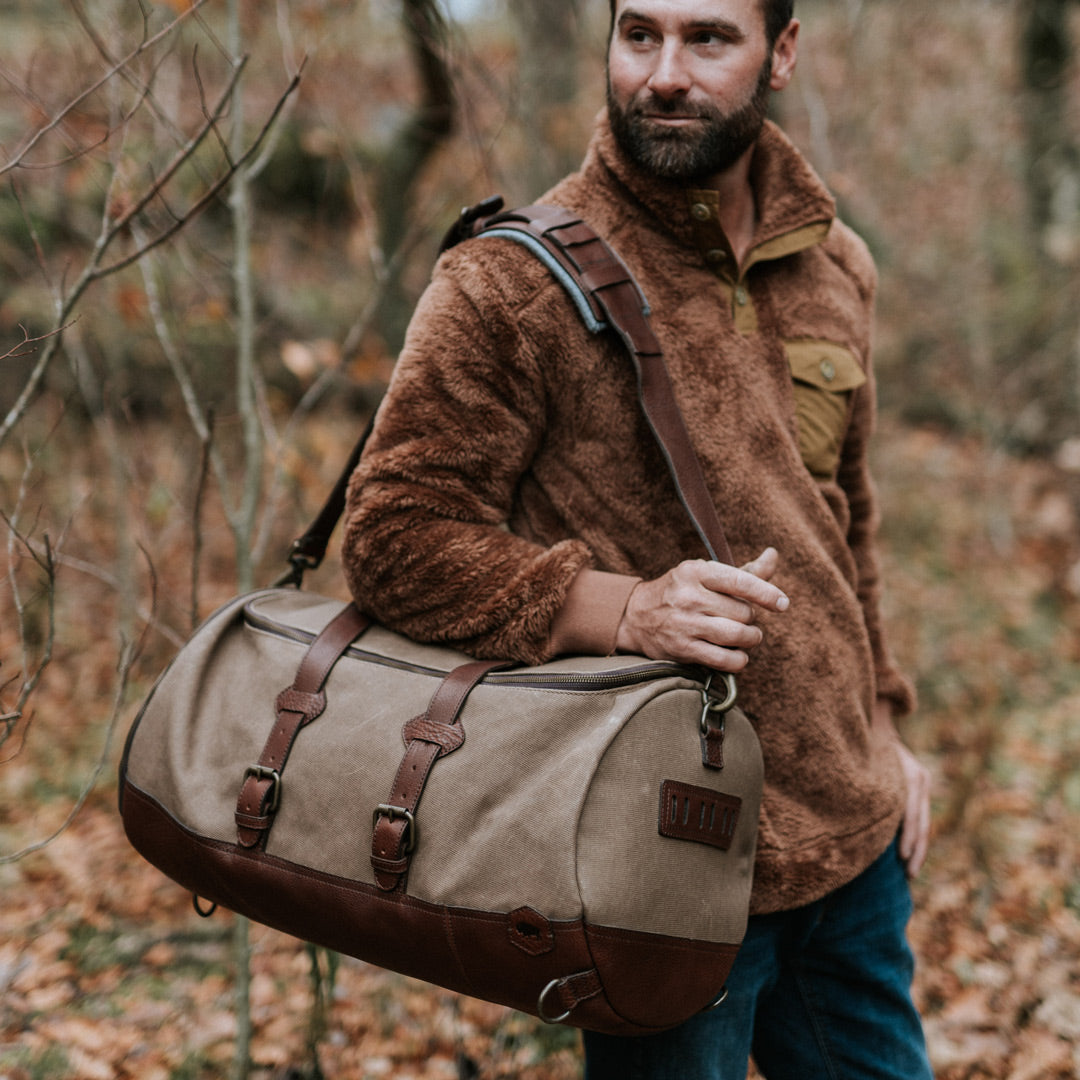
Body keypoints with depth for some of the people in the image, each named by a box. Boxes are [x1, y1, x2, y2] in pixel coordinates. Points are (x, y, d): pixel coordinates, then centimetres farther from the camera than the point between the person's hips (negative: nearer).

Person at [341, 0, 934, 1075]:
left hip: (854, 832, 7)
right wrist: (623, 608, -27)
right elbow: (394, 535, -15)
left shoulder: (835, 267, 7)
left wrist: (878, 724, 16)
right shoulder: (506, 283, -13)